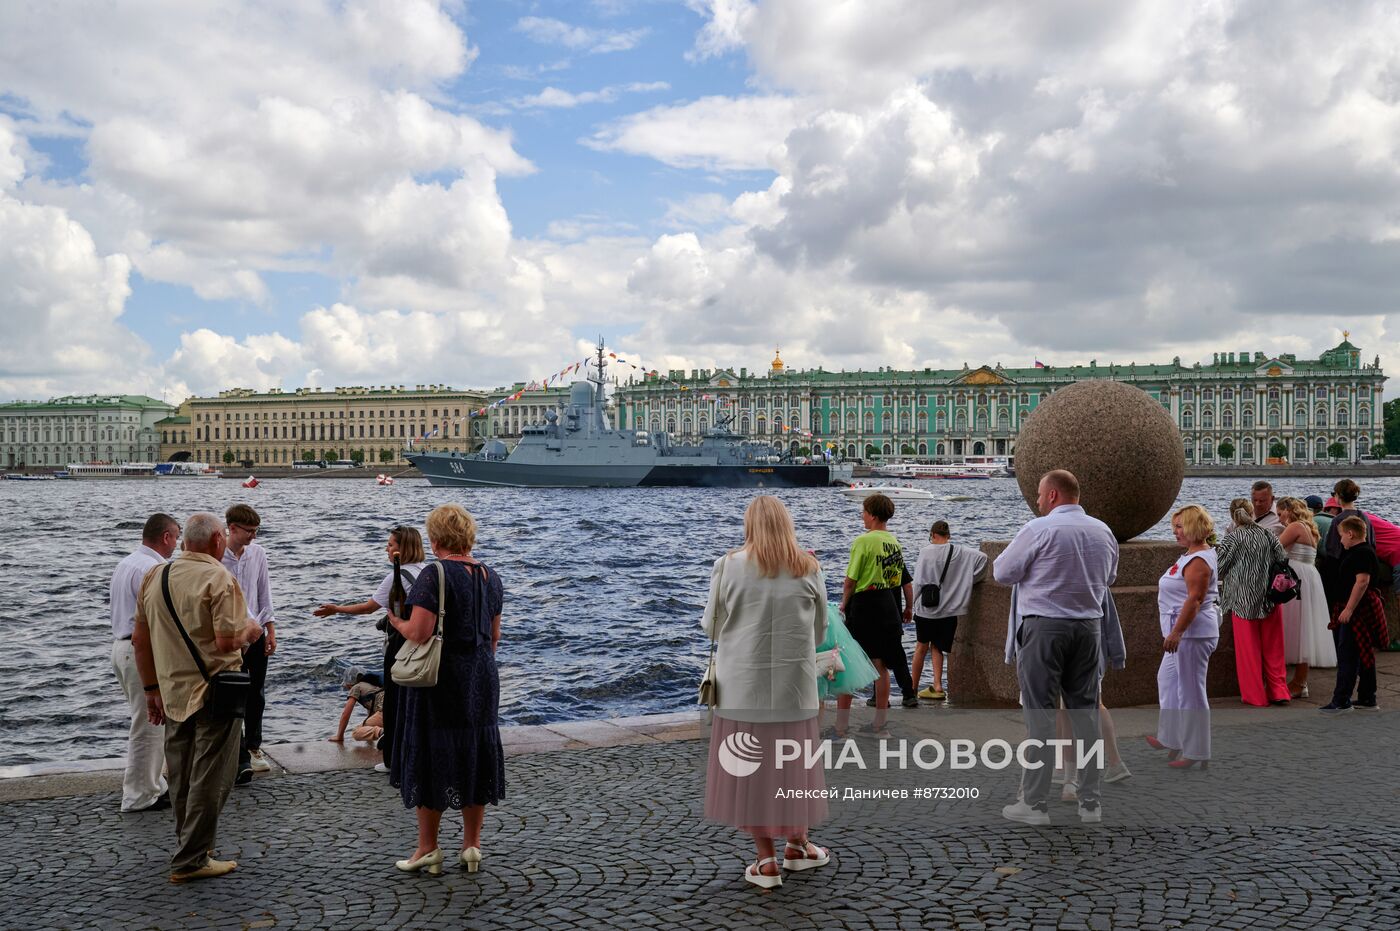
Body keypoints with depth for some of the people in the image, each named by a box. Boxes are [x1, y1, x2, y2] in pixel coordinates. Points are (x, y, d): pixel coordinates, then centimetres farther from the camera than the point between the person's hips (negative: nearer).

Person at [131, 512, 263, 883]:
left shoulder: (154, 576, 6)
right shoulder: (219, 578, -16)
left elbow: (139, 639, 11)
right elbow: (227, 642, -23)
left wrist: (152, 689, 18)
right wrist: (250, 631, -1)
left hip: (173, 694, 7)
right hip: (214, 692, -7)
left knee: (181, 779, 17)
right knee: (209, 780, 3)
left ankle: (189, 850, 31)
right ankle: (191, 860, 7)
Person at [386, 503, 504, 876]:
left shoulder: (434, 576, -16)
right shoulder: (489, 575, 6)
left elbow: (419, 632, -22)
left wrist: (396, 621, -2)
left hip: (440, 681, -6)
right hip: (481, 678, 6)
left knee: (430, 756, 5)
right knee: (476, 754, 13)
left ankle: (427, 847, 14)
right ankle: (472, 844, 20)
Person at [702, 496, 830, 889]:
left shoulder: (729, 566, -9)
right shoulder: (808, 568, -3)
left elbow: (711, 626, 0)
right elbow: (819, 630, 6)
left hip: (742, 683, -2)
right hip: (794, 684, 2)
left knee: (749, 766, 9)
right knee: (793, 762, 16)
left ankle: (766, 859, 14)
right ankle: (797, 844, 31)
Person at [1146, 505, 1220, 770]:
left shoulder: (1198, 560, -18)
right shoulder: (1193, 554, 14)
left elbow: (1194, 599, -26)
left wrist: (1176, 632, -28)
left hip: (1193, 632, -11)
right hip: (1184, 632, 11)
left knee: (1190, 691, -4)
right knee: (1167, 680, 21)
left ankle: (1196, 753, 5)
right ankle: (1170, 738, 33)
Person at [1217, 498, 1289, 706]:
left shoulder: (1234, 536, -10)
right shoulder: (1267, 534, 3)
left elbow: (1219, 562, -12)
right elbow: (1283, 559, 2)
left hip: (1244, 599, -4)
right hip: (1270, 599, 4)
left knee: (1248, 649, 5)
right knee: (1272, 647, 14)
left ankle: (1254, 695, 9)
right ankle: (1278, 691, 14)